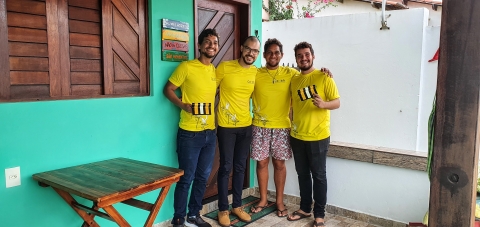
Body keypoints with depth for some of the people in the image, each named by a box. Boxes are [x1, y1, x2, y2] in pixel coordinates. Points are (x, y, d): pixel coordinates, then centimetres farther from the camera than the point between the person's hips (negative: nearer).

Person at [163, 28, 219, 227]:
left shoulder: (216, 70, 10)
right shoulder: (186, 67, -7)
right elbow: (168, 89, -4)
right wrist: (183, 105, -17)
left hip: (210, 132, 6)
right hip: (189, 133, -6)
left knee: (202, 177, 14)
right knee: (186, 178, 1)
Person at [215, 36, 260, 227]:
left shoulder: (256, 72, 3)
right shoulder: (224, 67, -9)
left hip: (246, 126, 4)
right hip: (226, 126, -4)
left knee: (240, 167, 12)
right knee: (226, 167, 2)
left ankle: (237, 205, 26)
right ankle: (223, 209, 15)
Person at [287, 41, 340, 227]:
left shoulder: (324, 77, -6)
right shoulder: (293, 80, 9)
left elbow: (337, 102, -7)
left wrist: (323, 104, -27)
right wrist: (292, 126, 9)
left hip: (318, 137, -5)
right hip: (297, 136, 5)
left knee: (318, 175, 4)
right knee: (302, 174, 14)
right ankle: (305, 208, 28)